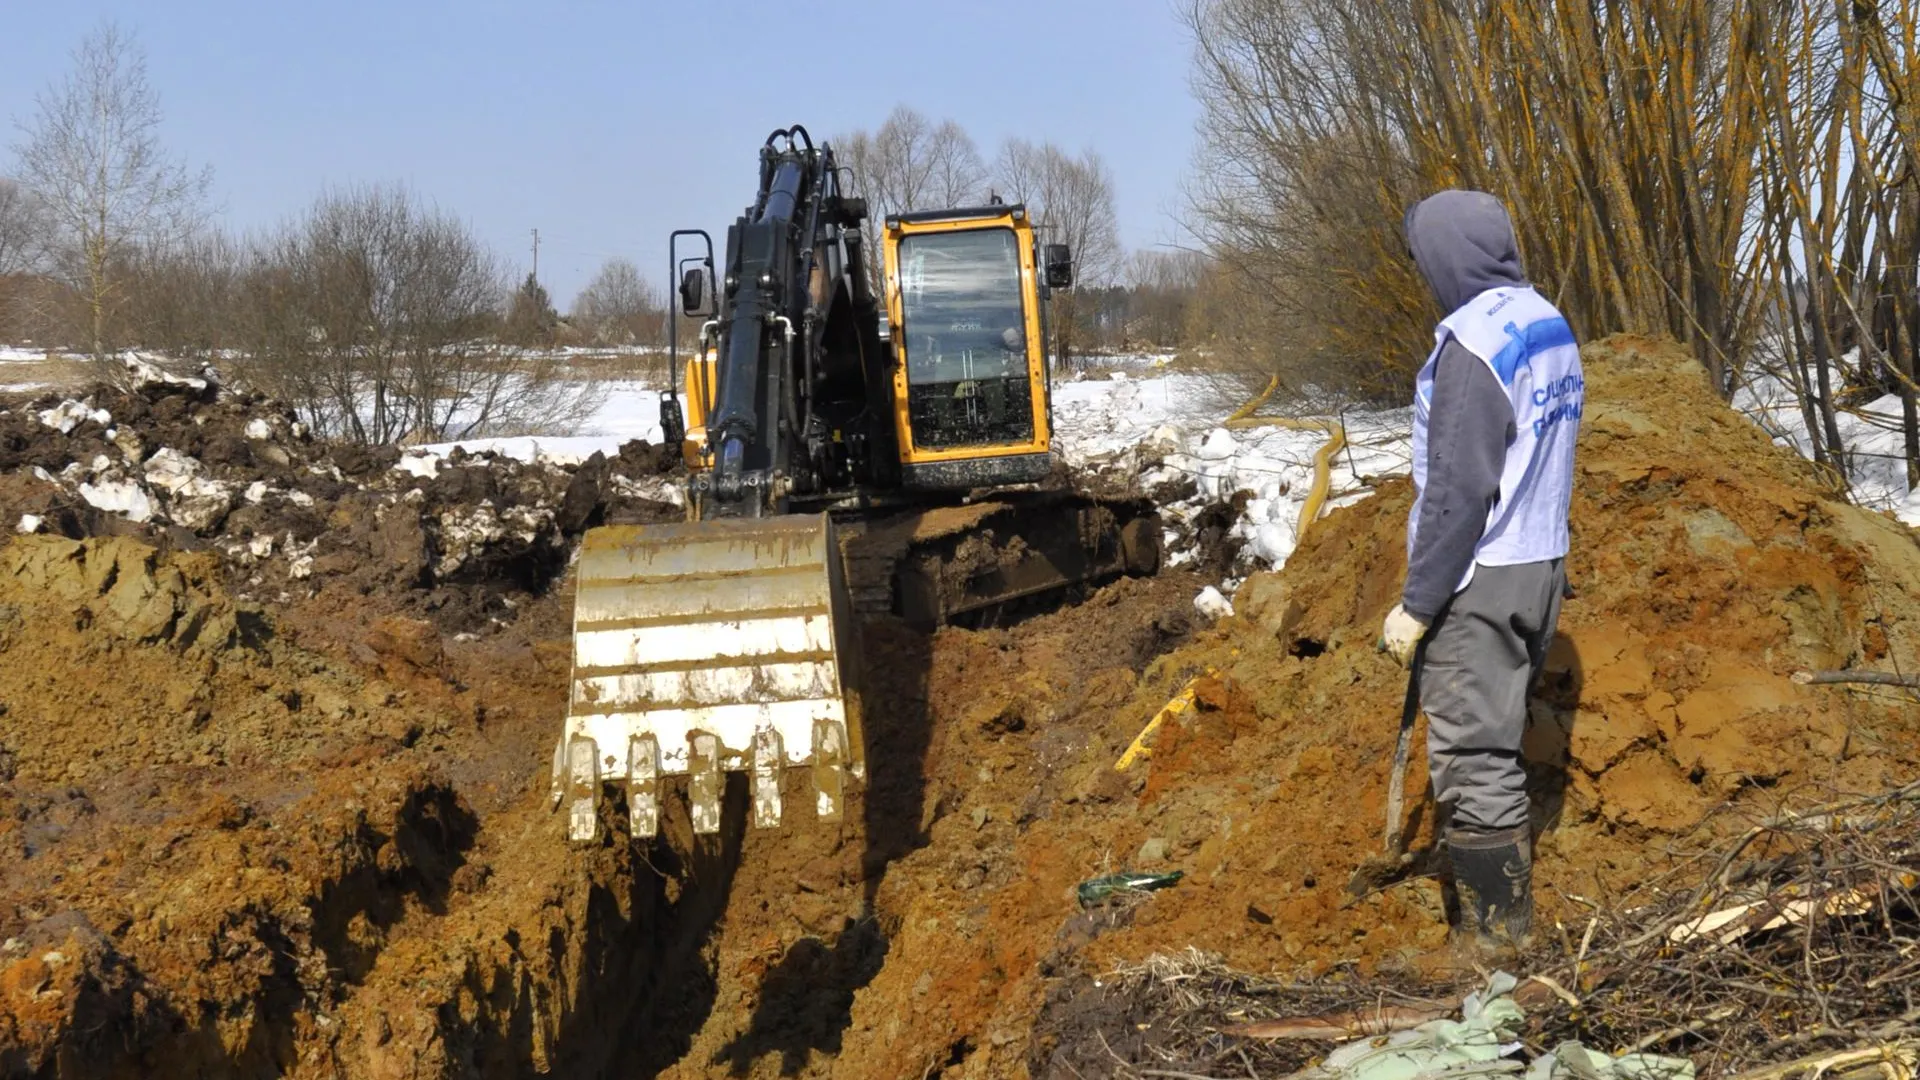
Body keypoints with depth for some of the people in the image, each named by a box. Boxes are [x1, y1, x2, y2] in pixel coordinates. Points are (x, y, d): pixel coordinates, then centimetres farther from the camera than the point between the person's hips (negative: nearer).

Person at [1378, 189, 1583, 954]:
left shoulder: (1475, 344, -20)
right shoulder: (1549, 326, 9)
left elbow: (1458, 491, -22)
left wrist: (1416, 605, -16)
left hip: (1478, 578, -9)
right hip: (1540, 565, 9)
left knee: (1471, 756, -2)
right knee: (1496, 742, 18)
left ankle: (1490, 933, 4)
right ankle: (1507, 905, 26)